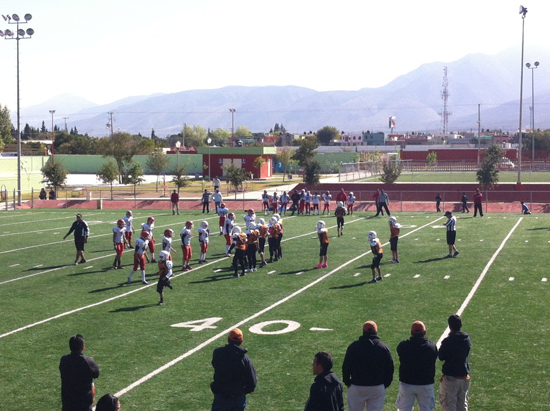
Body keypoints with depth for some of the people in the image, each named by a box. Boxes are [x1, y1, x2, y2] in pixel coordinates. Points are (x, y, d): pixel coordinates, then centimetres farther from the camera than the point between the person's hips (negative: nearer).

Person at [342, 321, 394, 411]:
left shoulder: (354, 346, -4)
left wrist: (347, 382, 8)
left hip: (357, 387, -1)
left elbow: (346, 367, -4)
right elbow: (390, 369, 5)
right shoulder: (384, 347, 2)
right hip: (378, 388, 2)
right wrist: (385, 384, 14)